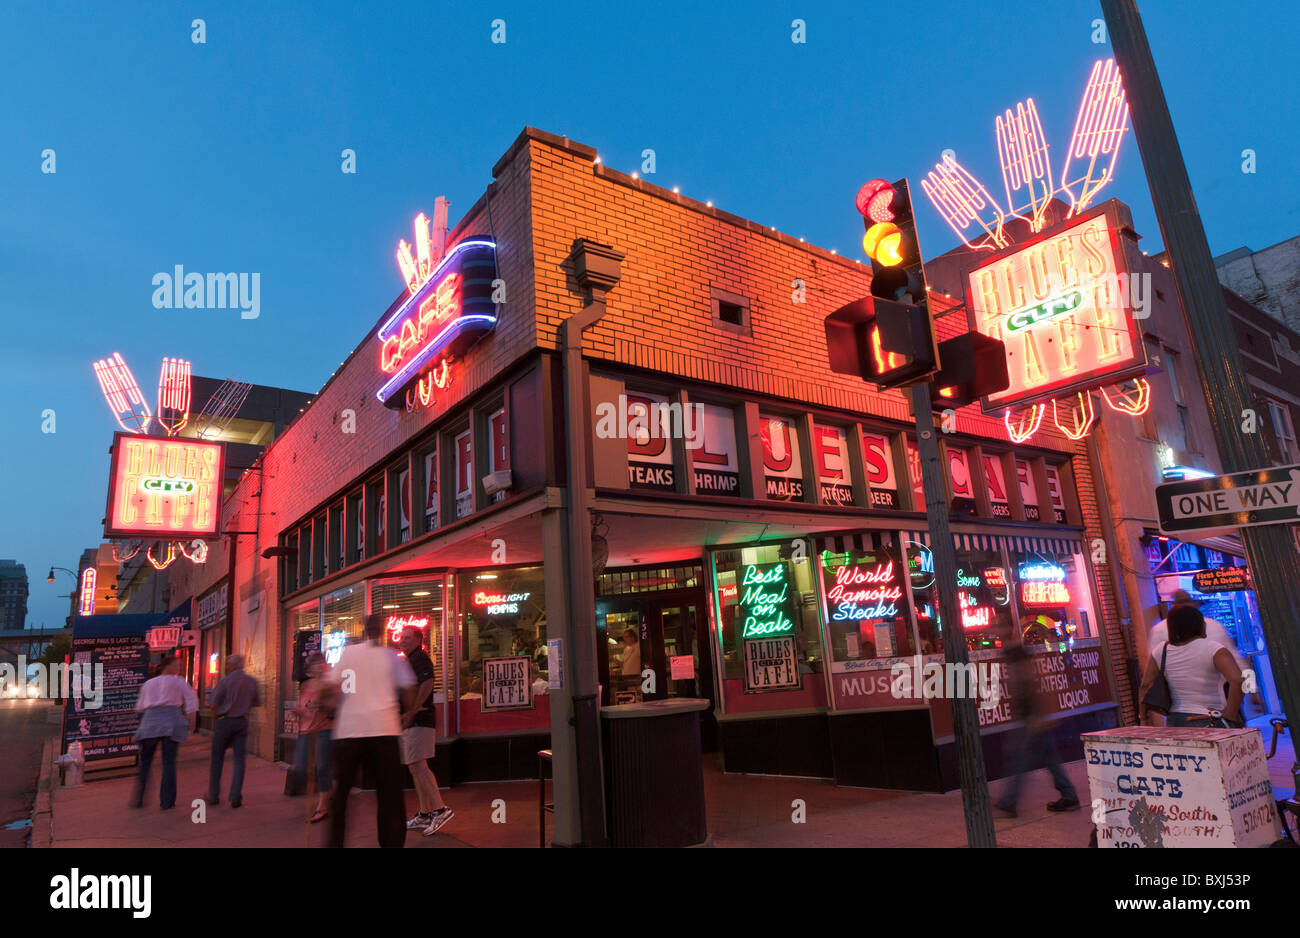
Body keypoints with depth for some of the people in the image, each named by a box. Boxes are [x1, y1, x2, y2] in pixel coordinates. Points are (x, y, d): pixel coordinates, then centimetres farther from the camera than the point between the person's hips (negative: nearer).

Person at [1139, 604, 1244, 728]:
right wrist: (1230, 716, -15)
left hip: (1175, 723, 4)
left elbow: (1145, 685, -1)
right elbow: (1238, 680, -25)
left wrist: (1143, 715, 12)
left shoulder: (1161, 651, -1)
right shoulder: (1213, 649, -12)